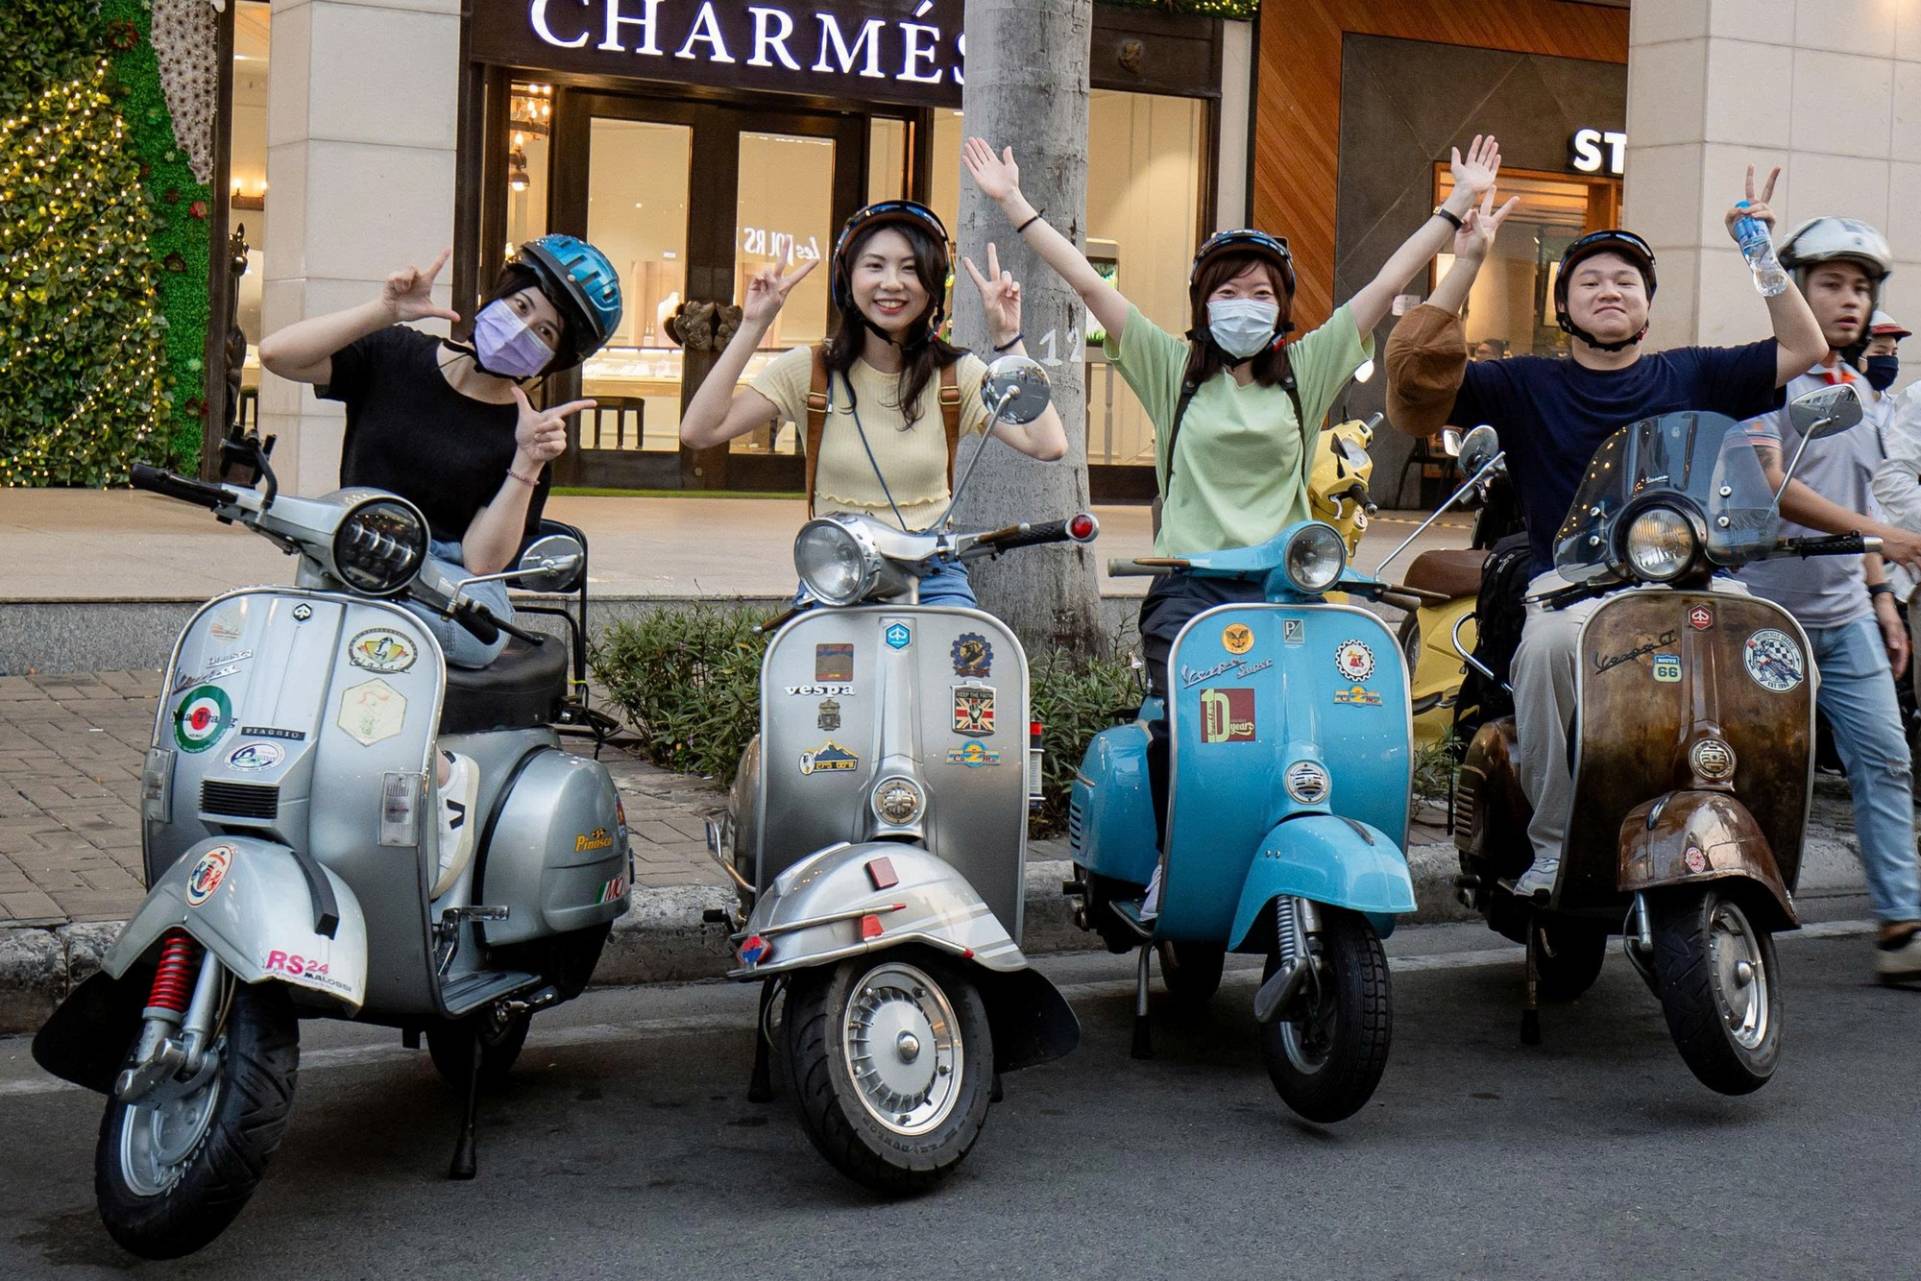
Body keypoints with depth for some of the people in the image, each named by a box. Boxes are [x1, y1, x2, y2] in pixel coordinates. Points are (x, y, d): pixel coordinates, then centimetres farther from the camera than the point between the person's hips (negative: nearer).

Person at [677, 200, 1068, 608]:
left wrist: (1007, 337, -10)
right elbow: (699, 431, -8)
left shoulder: (958, 375, 4)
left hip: (935, 581, 0)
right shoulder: (810, 371, 3)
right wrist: (753, 326, -9)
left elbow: (1048, 444, -12)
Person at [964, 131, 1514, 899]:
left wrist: (1457, 210, 9)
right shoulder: (1171, 368, 14)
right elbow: (1087, 283, 10)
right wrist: (1013, 204, 6)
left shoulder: (1307, 369, 16)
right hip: (1186, 586, -1)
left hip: (1282, 588, 1)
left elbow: (1388, 283, 13)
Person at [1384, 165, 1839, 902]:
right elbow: (1416, 373, 0)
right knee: (1549, 645, -37)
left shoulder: (1690, 376, 16)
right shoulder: (1526, 386, 11)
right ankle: (1553, 840, -23)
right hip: (1569, 583, -1)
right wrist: (1466, 263, -5)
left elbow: (1803, 350, 14)